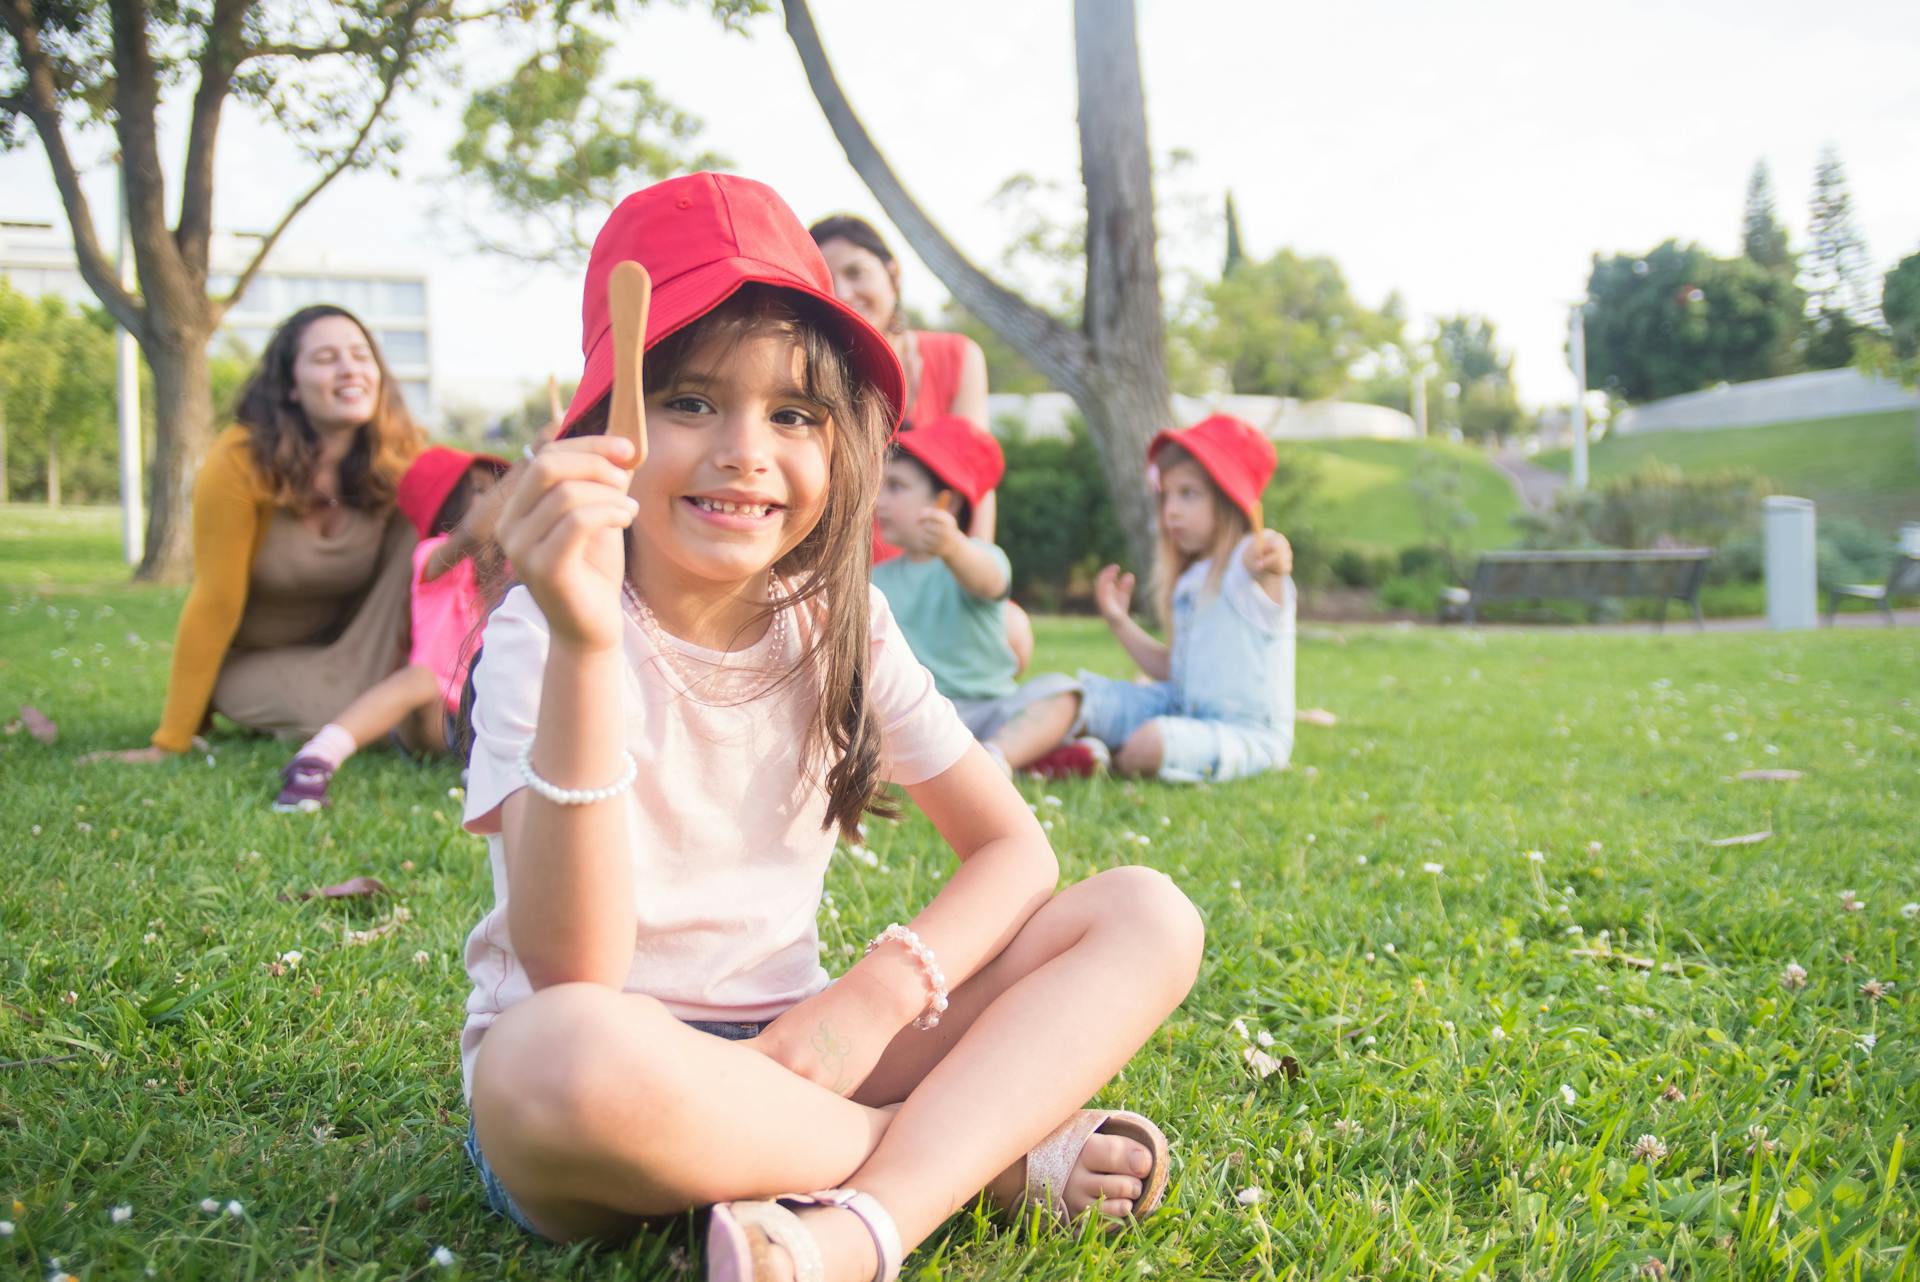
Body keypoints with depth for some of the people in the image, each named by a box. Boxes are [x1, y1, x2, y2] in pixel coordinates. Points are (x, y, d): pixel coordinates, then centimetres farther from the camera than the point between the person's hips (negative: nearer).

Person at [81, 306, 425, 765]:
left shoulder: (401, 457, -15)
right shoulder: (242, 462, -25)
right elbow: (215, 604, -22)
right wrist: (167, 745, -20)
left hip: (346, 641, 3)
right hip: (253, 654, -3)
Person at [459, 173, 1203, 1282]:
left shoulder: (842, 626, 1)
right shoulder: (541, 636, -14)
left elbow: (1014, 847, 2)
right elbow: (572, 975, -28)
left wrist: (877, 993, -17)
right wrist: (583, 648, -40)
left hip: (786, 1060, 5)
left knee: (1149, 917, -9)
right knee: (564, 1053, -41)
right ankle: (991, 1151, -16)